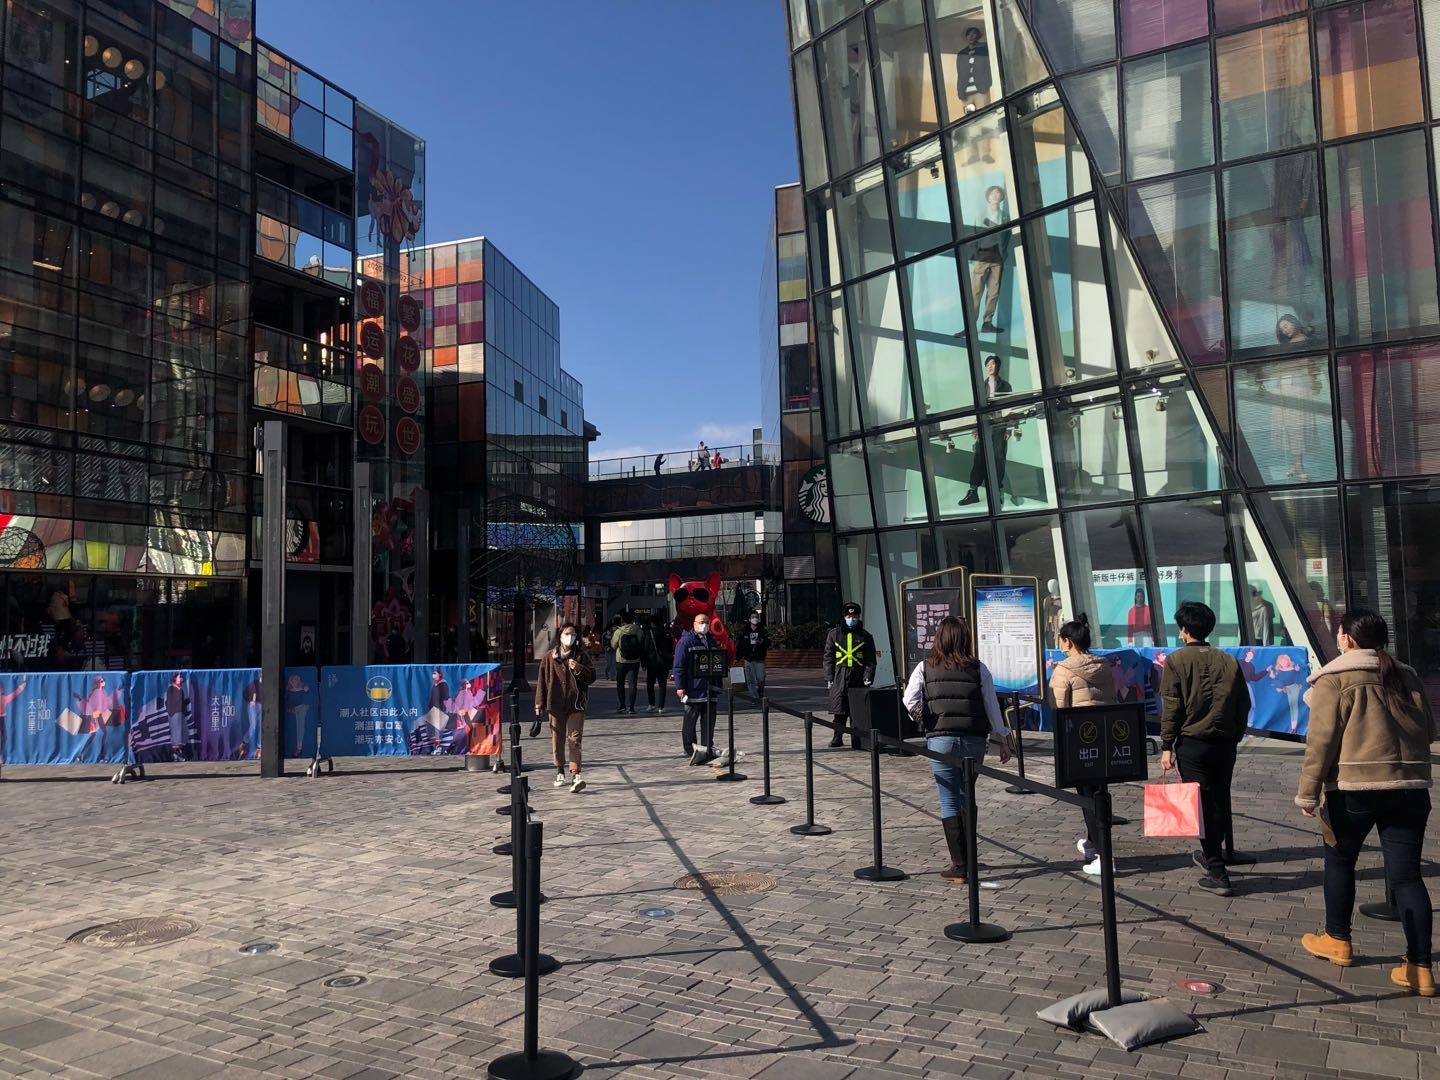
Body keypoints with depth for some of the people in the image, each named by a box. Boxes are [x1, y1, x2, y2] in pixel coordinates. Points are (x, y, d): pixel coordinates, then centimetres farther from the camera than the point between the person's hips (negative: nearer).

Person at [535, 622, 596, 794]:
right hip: (555, 704, 2)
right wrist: (539, 703, 2)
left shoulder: (581, 656, 2)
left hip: (576, 704, -2)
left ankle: (575, 775, -15)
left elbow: (592, 676, 1)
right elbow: (542, 680, 5)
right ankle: (560, 773, 26)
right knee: (557, 740, 11)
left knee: (574, 740, -9)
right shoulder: (550, 657, 3)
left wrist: (578, 669, -17)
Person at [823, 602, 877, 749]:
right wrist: (829, 678, 1)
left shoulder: (865, 636, 9)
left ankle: (856, 740, 5)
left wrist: (868, 676, -6)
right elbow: (828, 657, 9)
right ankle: (837, 737, 12)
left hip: (858, 678, 0)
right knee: (839, 711, 1)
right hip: (839, 678, 0)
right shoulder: (834, 634, 9)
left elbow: (870, 660, 8)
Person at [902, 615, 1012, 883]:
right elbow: (992, 707, 3)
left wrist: (923, 719, 8)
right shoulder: (978, 669, 2)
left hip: (940, 740, -2)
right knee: (967, 798, 19)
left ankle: (960, 866, 2)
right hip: (974, 740, 2)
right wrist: (1002, 740, 11)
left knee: (949, 802, 4)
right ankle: (967, 856, 27)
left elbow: (910, 700, -11)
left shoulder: (925, 668, -1)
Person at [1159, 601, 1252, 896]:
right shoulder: (1229, 661, 5)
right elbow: (1244, 704, 7)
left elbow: (1171, 706, -9)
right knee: (1220, 802, 18)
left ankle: (1217, 872, 2)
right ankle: (1211, 855, 35)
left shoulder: (1176, 661, -6)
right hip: (1225, 743, 4)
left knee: (1203, 805, 1)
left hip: (1192, 743, -4)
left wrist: (1167, 746, -6)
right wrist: (1235, 737, 17)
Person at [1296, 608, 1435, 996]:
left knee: (1339, 860, 16)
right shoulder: (1406, 677, 10)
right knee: (1406, 873, 5)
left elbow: (1322, 739, -10)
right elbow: (1428, 731, 14)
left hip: (1354, 787, -4)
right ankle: (1420, 966, 2)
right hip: (1411, 787, 4)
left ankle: (1337, 940, 27)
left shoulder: (1335, 679, -7)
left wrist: (1308, 793, -5)